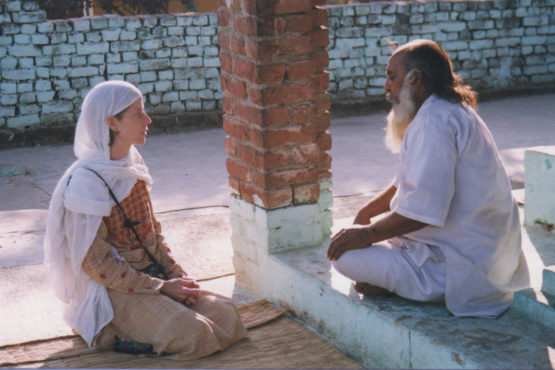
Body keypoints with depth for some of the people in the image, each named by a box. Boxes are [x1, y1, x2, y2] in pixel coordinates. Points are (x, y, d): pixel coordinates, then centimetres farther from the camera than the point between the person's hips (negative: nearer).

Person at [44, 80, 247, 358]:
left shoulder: (132, 164, 6)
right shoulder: (86, 182, -19)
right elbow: (96, 263, -18)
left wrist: (176, 274, 1)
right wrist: (161, 287, -16)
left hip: (151, 274, 8)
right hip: (113, 291, -8)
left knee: (227, 315, -4)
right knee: (192, 334, -23)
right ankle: (114, 336, -2)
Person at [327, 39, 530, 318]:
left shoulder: (435, 121, -20)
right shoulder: (453, 112, 14)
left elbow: (422, 210, -28)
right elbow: (406, 183, 26)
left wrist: (366, 234, -16)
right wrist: (368, 211, 19)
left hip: (463, 270, -11)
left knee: (345, 256, -18)